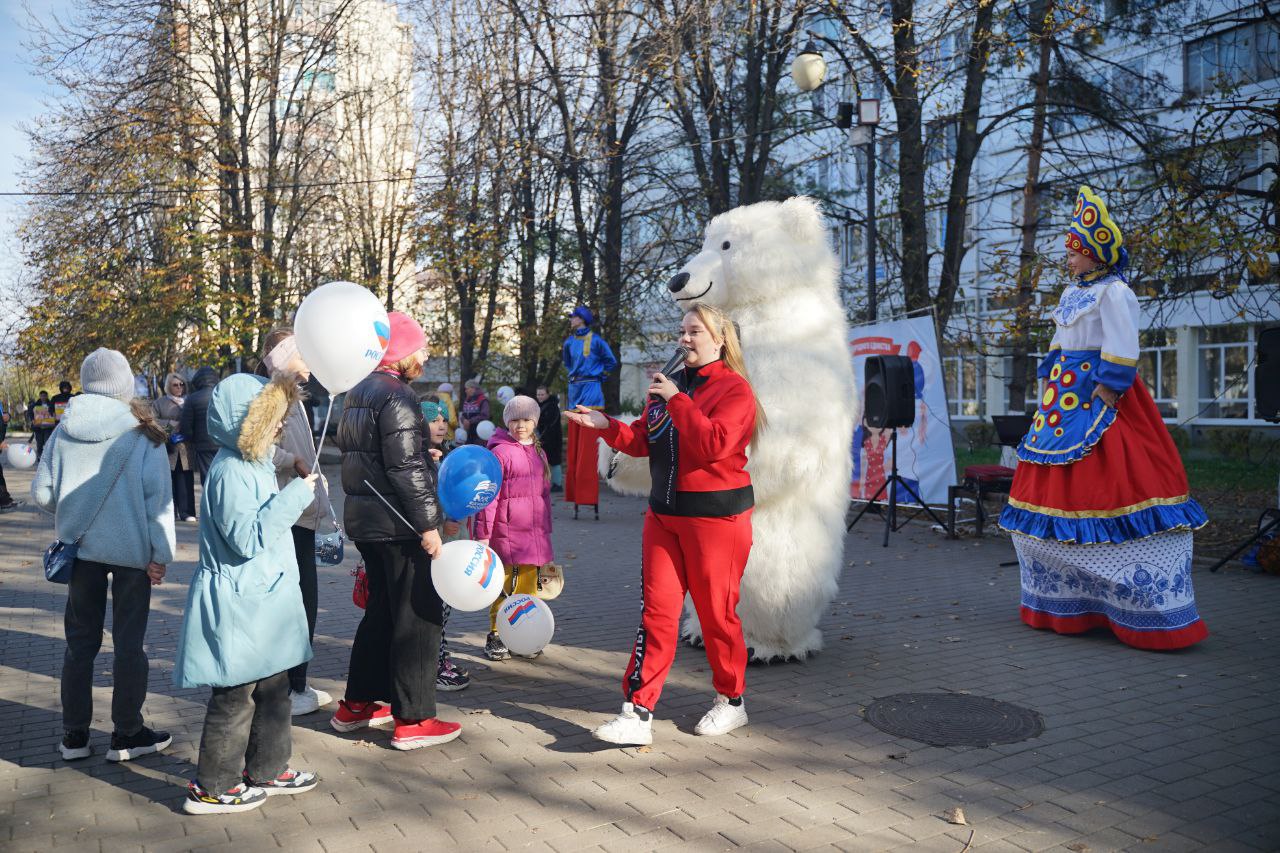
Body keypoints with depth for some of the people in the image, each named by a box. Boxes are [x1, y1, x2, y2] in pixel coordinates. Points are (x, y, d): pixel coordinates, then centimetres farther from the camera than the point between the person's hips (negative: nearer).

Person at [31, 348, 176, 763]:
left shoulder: (64, 430, -1)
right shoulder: (143, 433, -9)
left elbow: (41, 492, 1)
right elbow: (158, 496, -13)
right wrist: (161, 553, -9)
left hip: (81, 548, 3)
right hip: (132, 550, -3)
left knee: (80, 641, 15)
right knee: (129, 643, 8)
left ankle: (74, 735, 23)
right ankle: (127, 733, 16)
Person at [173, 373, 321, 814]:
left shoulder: (254, 464, 11)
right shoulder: (230, 472, -20)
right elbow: (248, 537, -24)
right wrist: (294, 496, -23)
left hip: (263, 600, 10)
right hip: (239, 605, -10)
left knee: (273, 687, 18)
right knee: (235, 696, 2)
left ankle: (266, 769, 31)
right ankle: (212, 787, 16)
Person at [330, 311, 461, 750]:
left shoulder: (358, 393, 14)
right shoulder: (397, 396, -17)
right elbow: (406, 467, -22)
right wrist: (428, 524, -19)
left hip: (365, 518, 10)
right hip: (398, 523, -10)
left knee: (381, 610, 20)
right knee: (419, 616, -1)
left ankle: (357, 703, 29)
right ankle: (413, 720, 4)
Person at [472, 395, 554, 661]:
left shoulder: (538, 452, 15)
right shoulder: (500, 452, -8)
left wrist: (547, 530, 22)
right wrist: (482, 533, -12)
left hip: (535, 534, 7)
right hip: (508, 531, -7)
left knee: (529, 588, 12)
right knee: (509, 585, -4)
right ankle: (495, 636, 11)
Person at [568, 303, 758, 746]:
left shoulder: (734, 389, -8)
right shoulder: (669, 385, 15)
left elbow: (715, 444, -23)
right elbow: (642, 441, 13)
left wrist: (677, 400, -22)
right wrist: (607, 426, -3)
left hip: (716, 517, -6)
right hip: (664, 515, 6)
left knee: (716, 613, 5)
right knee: (657, 611, 2)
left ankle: (731, 701, 26)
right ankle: (638, 714, 3)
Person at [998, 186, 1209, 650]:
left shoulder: (1114, 292, -9)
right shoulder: (1072, 292, 18)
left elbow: (1122, 352, -16)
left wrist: (1105, 396, -20)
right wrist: (1053, 392, 16)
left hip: (1100, 401, -9)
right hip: (1066, 401, 9)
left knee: (1100, 492, -12)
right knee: (1055, 491, 9)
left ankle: (1153, 612, -4)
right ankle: (1066, 604, 20)